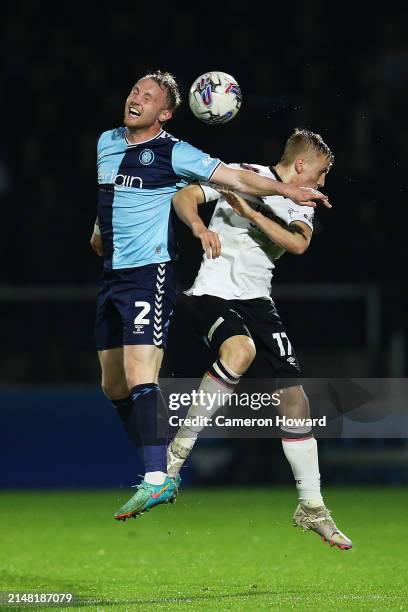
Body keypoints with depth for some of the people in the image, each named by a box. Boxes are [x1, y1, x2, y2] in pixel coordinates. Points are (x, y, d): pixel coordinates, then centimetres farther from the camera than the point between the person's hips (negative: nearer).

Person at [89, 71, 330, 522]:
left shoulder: (173, 153, -7)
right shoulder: (106, 142, 13)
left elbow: (234, 177, -10)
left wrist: (289, 191, -18)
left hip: (149, 274, -8)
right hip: (111, 276, 8)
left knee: (140, 379, -20)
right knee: (113, 385, 10)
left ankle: (157, 480, -24)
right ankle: (159, 469, 23)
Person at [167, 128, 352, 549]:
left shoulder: (300, 206, 13)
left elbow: (298, 244, -8)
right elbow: (184, 196, -10)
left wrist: (251, 213, -19)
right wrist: (200, 227, -30)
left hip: (257, 302, 6)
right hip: (214, 294, -6)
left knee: (294, 399, 1)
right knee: (240, 350, -38)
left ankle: (311, 507, 13)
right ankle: (178, 450, -25)